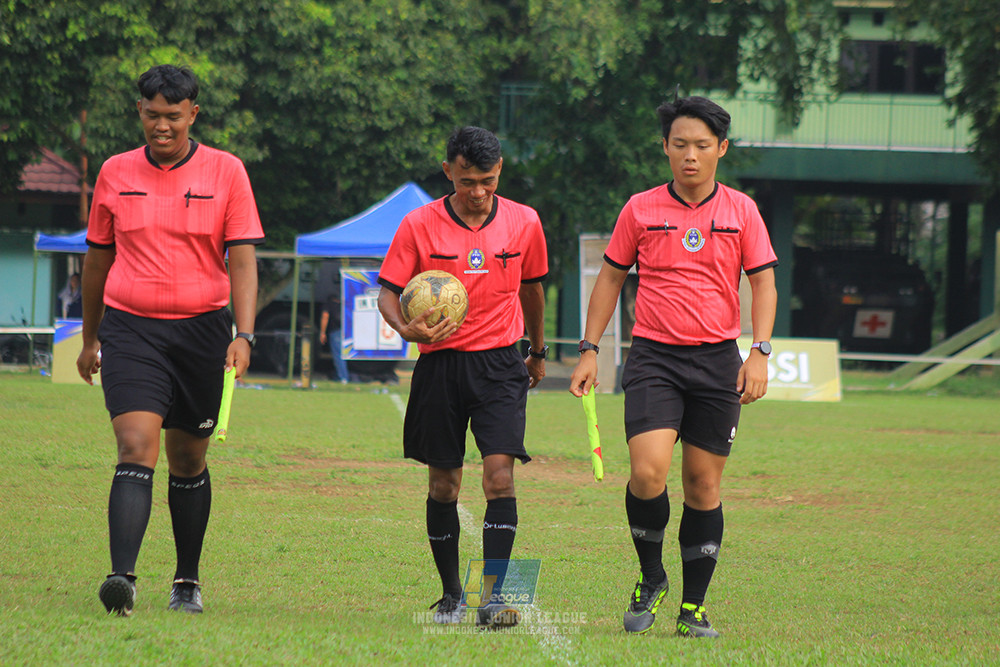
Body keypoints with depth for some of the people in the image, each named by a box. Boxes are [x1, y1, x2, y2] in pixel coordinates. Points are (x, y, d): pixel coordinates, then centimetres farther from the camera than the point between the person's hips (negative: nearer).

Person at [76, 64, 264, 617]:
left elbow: (242, 259, -3)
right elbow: (97, 258, 16)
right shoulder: (115, 173, 5)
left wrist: (244, 335, -14)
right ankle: (122, 577, -27)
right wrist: (90, 338, 20)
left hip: (202, 327, 0)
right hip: (129, 328, 0)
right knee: (137, 448, -16)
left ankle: (187, 582, 24)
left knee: (188, 461, 9)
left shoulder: (226, 172, 1)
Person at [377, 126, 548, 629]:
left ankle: (494, 596, -15)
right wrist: (406, 329, -21)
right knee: (443, 484, 6)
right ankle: (450, 594, 23)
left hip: (499, 365, 0)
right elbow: (388, 291, 0)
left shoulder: (524, 223, 3)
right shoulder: (419, 225, -3)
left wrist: (537, 351, 31)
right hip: (440, 363, 0)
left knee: (499, 474, -15)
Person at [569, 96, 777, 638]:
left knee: (703, 485, 2)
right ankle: (650, 578, 5)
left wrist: (760, 352, -6)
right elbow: (611, 277, 12)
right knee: (648, 471, -18)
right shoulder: (640, 209, 5)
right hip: (653, 356, -1)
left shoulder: (741, 210, 5)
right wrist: (590, 350, 7)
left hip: (717, 361, 1)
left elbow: (763, 282, 6)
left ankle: (693, 608, 12)